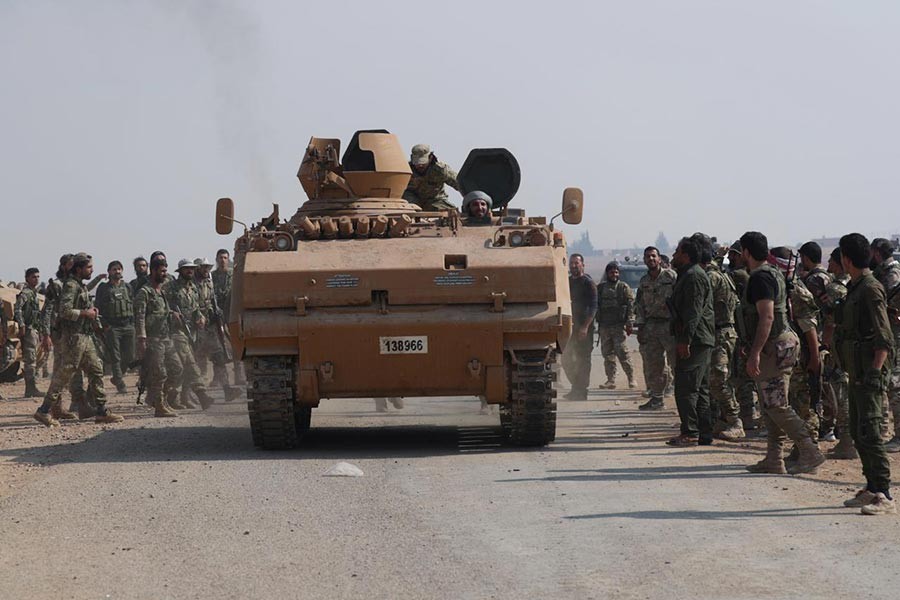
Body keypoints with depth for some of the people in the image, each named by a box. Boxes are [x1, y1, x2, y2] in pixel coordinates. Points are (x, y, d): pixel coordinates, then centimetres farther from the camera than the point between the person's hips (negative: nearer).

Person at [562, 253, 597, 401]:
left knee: (583, 359, -3)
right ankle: (577, 387, 22)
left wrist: (585, 326, -20)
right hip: (569, 324, 7)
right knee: (566, 358, 9)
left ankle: (581, 390, 1)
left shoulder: (588, 283, -7)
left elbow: (593, 307, -12)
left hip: (584, 327, -7)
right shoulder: (567, 282, 13)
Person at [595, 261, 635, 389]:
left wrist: (629, 323, -10)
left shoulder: (623, 287, 2)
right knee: (607, 354, 4)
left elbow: (631, 305, -3)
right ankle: (611, 380, 9)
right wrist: (594, 322, 10)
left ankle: (631, 378, -1)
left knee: (622, 353, -9)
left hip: (618, 326, -4)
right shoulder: (600, 288, 13)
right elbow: (595, 305, 16)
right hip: (604, 326, 4)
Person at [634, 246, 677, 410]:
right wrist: (640, 327, 10)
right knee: (652, 366, 7)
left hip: (670, 324, -6)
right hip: (650, 326, 6)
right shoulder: (644, 282, 14)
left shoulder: (671, 276, -4)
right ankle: (656, 398, 14)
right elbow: (639, 306, 17)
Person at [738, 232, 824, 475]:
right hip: (780, 343, 10)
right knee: (770, 406, 12)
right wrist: (751, 345, 30)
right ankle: (773, 459, 14)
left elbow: (767, 317, -25)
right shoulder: (773, 274, 16)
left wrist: (755, 353, -27)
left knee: (776, 406, -9)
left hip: (773, 348, -10)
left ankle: (810, 453, -11)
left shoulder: (760, 278, -16)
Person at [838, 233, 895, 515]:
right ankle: (872, 488, 20)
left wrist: (875, 371, -24)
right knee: (858, 431, 13)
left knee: (869, 432, -14)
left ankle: (885, 496, -16)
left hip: (870, 371, -10)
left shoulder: (871, 289, -13)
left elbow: (884, 338, -18)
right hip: (857, 371, 10)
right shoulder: (855, 288, 16)